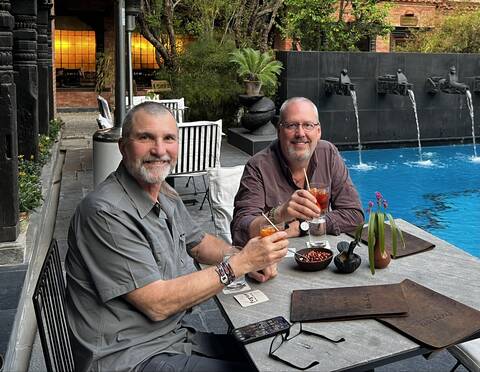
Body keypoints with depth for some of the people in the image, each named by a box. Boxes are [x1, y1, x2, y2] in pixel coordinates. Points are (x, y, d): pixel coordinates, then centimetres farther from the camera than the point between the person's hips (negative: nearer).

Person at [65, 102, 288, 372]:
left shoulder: (167, 195, 6)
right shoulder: (107, 212, -23)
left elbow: (198, 242, 20)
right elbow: (157, 304, -23)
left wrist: (251, 258, 0)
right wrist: (240, 264, -21)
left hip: (176, 337, 9)